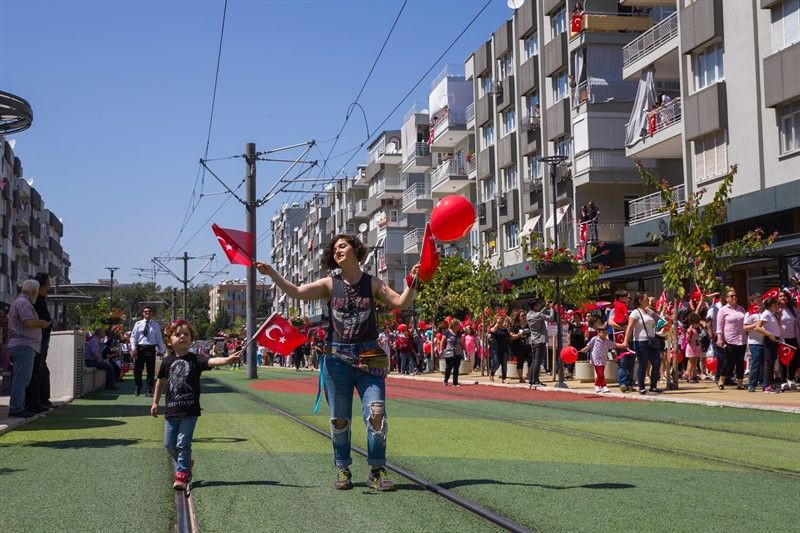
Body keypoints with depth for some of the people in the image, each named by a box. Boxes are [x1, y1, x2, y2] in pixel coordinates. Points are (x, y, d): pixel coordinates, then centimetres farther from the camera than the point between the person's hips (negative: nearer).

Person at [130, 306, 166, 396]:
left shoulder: (156, 325, 8)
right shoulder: (138, 324, 8)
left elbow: (159, 338, 9)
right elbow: (133, 337, 4)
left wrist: (161, 351, 4)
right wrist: (133, 348, -9)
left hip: (151, 349, 0)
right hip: (140, 348, 0)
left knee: (151, 370, 1)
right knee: (137, 369, 3)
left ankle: (149, 390, 9)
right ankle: (138, 388, 21)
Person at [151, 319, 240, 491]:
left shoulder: (195, 359, -6)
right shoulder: (168, 361, 4)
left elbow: (211, 361, -24)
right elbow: (161, 381, 18)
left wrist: (227, 360, -43)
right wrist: (155, 402, 23)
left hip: (189, 411, -4)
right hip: (171, 410, 4)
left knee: (183, 444, -5)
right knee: (169, 444, 11)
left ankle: (182, 475, 7)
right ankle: (186, 463, 35)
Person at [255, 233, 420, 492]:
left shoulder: (372, 284, 6)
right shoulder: (330, 285, 5)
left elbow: (400, 303, 0)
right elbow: (295, 292, -4)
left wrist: (411, 283, -16)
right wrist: (272, 274, -15)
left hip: (369, 358, -1)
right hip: (337, 358, 1)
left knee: (376, 414, -10)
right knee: (339, 419, 7)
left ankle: (377, 471, 0)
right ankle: (343, 470, 20)